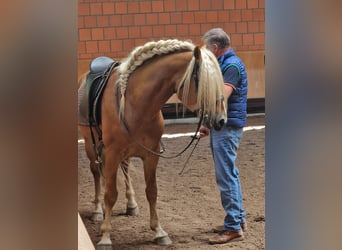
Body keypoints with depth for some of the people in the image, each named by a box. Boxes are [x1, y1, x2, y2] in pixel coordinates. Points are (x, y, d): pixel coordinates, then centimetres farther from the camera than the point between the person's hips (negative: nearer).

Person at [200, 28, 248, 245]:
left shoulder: (232, 65, -17)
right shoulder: (225, 64, 15)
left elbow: (220, 97, -28)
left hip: (227, 128, -10)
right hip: (222, 126, 10)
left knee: (227, 176, -8)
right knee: (229, 174, 16)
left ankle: (233, 227, -4)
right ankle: (238, 218, 25)